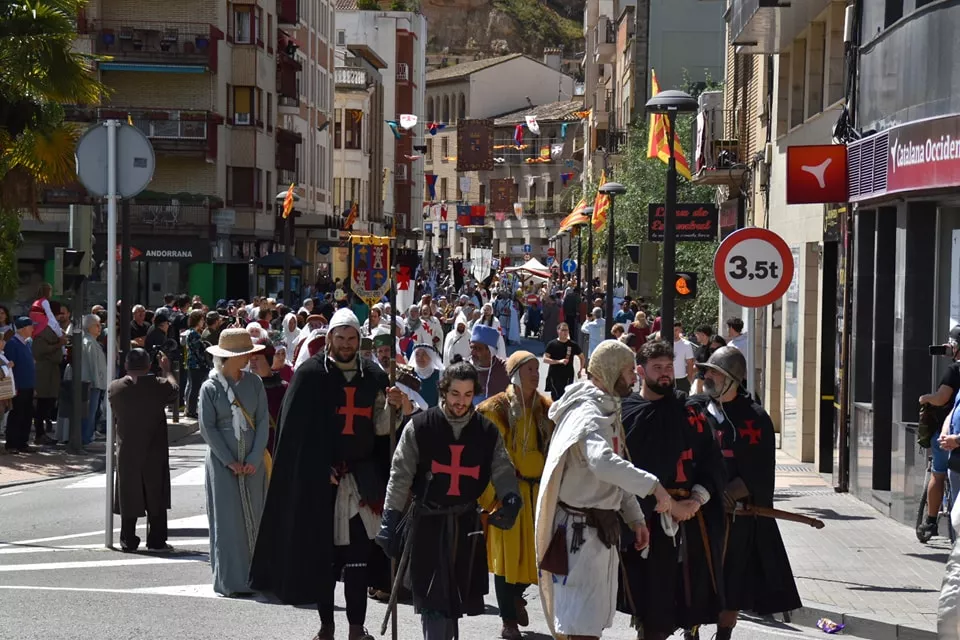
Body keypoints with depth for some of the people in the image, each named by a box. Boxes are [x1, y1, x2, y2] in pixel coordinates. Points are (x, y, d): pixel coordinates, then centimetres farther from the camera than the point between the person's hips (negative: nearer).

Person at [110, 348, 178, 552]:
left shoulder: (115, 388, -5)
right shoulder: (158, 386, -11)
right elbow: (174, 390, 10)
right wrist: (166, 370, 25)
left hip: (126, 452, 1)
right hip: (154, 451, -1)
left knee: (128, 497, 8)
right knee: (155, 496, 7)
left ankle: (128, 541, 9)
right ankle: (156, 541, 8)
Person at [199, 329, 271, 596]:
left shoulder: (254, 383, 6)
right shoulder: (210, 387, -2)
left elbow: (263, 421, 4)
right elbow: (207, 428, -4)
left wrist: (254, 459, -7)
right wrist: (230, 461, -10)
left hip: (252, 464, 3)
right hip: (222, 463, -3)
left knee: (254, 519, 3)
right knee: (227, 521, -3)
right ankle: (230, 581, 0)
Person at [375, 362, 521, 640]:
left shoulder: (487, 432, 4)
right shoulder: (420, 427, -4)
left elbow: (502, 471, 3)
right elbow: (400, 475, -3)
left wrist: (511, 498, -18)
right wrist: (391, 520, -7)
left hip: (467, 524, 3)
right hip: (427, 522, -3)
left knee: (456, 598, 11)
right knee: (433, 599, -8)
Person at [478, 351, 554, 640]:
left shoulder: (546, 408, 8)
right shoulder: (495, 409, -5)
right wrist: (490, 494, -11)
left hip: (538, 491, 4)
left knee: (536, 551, 5)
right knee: (508, 551, -1)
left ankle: (516, 594, 34)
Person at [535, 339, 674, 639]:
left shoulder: (608, 410, 15)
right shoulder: (588, 413, -18)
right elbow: (603, 462, -38)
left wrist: (635, 517, 13)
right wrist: (653, 486, -36)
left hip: (601, 526, 10)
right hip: (581, 527, -10)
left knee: (594, 615, 16)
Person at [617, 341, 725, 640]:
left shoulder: (688, 409, 10)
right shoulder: (626, 413, -1)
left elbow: (711, 459, 7)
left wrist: (696, 499, -9)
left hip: (691, 515, 3)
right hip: (646, 519, -3)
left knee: (692, 595, 4)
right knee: (652, 603, -2)